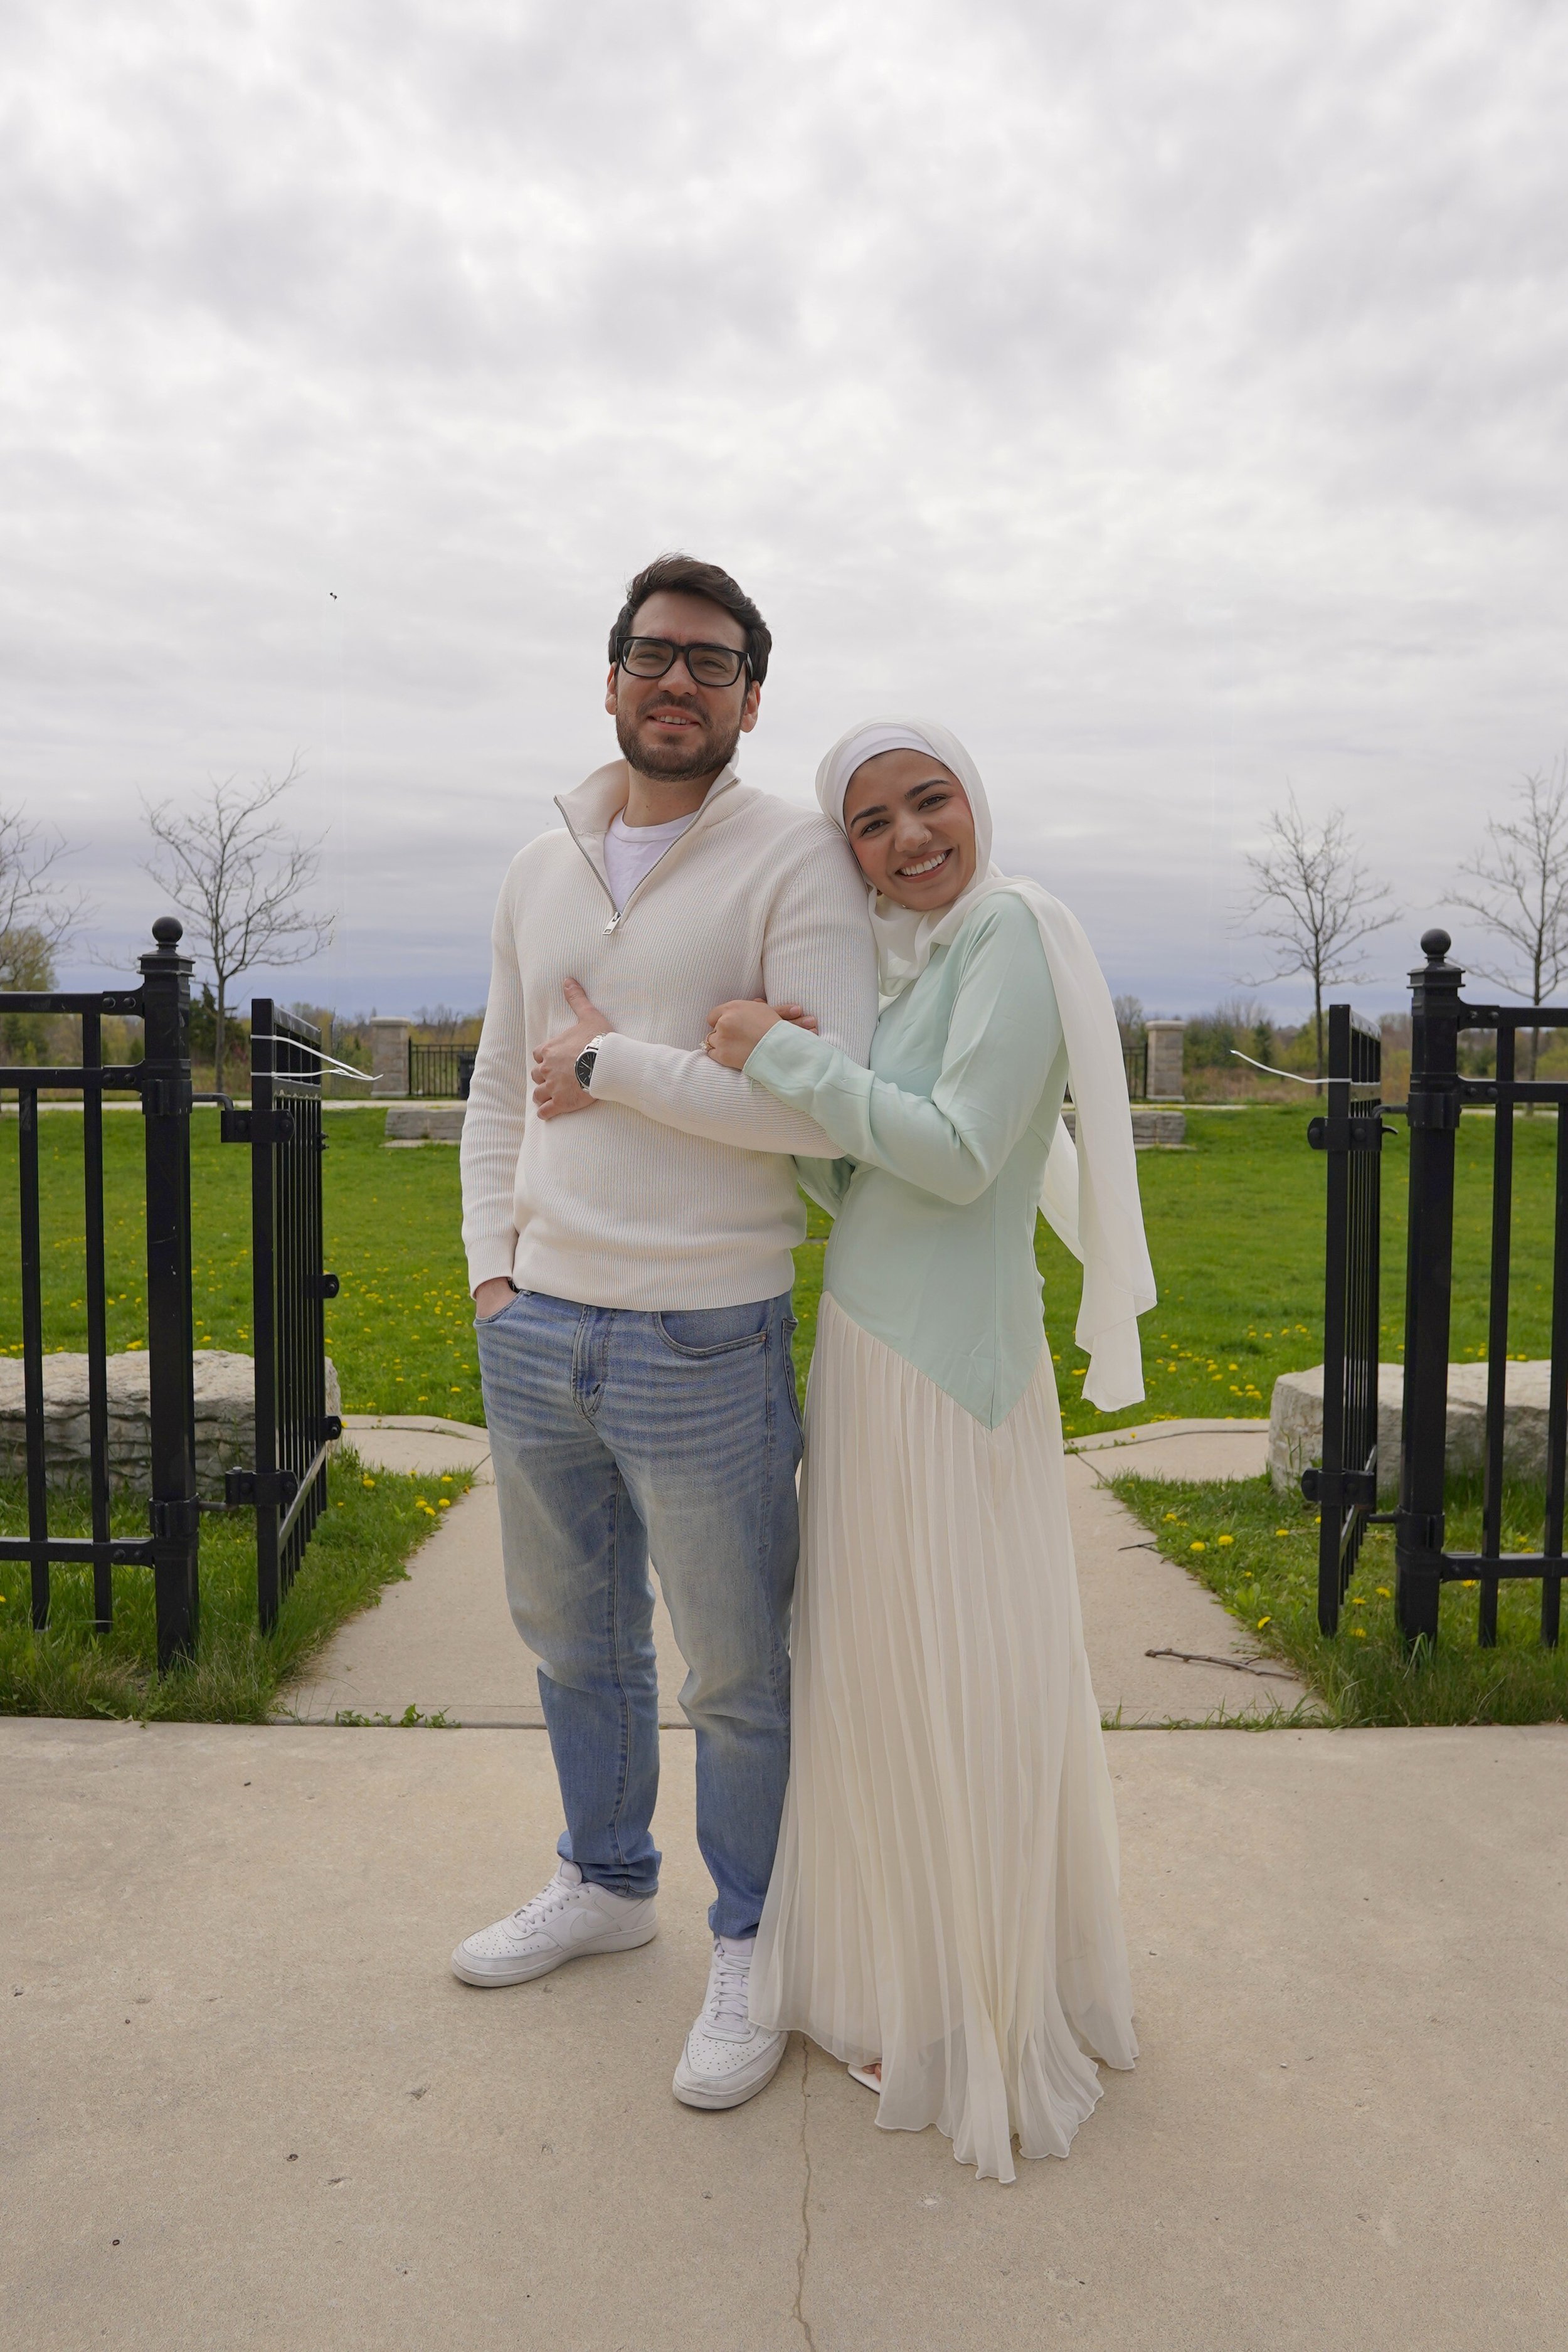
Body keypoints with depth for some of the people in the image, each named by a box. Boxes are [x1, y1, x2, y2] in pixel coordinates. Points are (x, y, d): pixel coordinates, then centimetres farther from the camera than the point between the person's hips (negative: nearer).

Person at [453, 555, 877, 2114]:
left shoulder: (797, 860, -8)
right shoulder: (541, 869, 10)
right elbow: (499, 1089, 15)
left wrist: (611, 1063, -14)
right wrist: (491, 1266, 5)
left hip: (704, 1341, -6)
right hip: (536, 1330, 6)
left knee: (739, 1674, 9)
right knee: (575, 1640, 22)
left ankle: (750, 1945, 32)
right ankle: (606, 1880, 45)